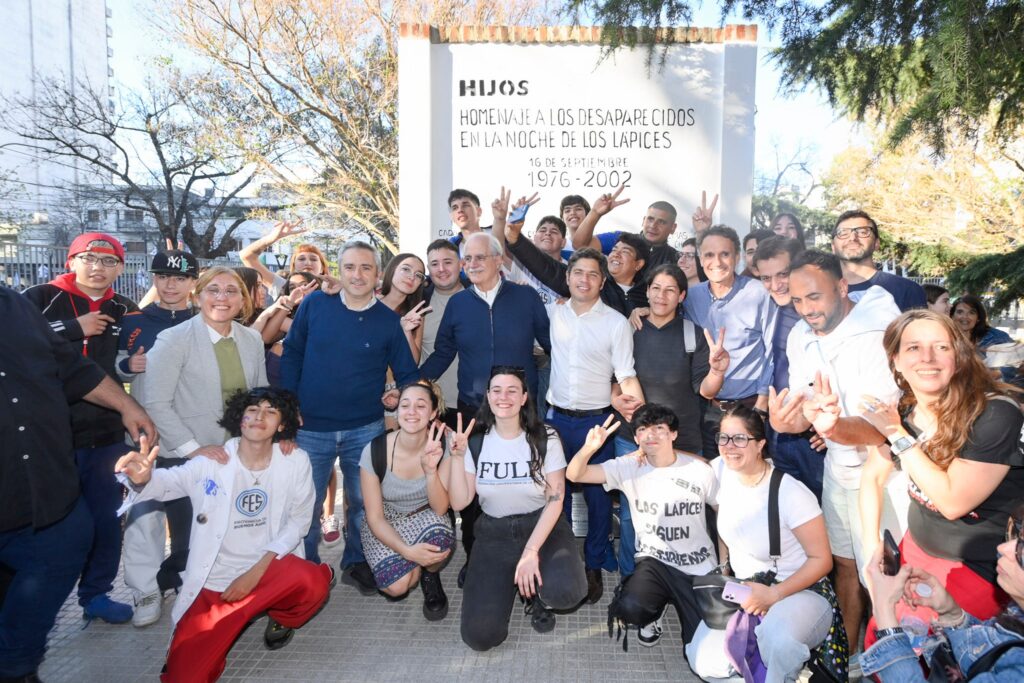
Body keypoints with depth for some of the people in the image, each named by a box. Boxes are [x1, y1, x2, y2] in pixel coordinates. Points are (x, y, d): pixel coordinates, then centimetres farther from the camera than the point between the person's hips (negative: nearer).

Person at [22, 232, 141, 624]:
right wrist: (75, 328, -17)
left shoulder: (126, 311, 11)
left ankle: (96, 594, 27)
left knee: (106, 519, 10)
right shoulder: (40, 299, -2)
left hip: (107, 435, 3)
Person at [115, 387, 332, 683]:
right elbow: (168, 481, -21)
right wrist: (142, 478, -46)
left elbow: (298, 520, -4)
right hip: (214, 582, 0)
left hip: (270, 569, 1)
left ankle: (283, 618, 6)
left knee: (312, 582, -30)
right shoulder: (211, 462, -9)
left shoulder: (295, 462, -7)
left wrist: (258, 569, -14)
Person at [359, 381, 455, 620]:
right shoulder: (375, 451, -23)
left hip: (425, 517, 1)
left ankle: (431, 577, 1)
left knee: (440, 536, -34)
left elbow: (440, 508, -21)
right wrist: (407, 551, -30)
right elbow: (375, 517, -16)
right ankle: (414, 565, 13)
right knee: (397, 586, -25)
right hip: (385, 523, 0)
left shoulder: (442, 447, -20)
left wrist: (431, 470, -37)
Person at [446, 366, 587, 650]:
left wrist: (531, 551, -20)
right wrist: (458, 457, -17)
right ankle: (510, 582, 19)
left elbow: (555, 499, -11)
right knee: (480, 635, -12)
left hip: (543, 527, -1)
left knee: (566, 592, -33)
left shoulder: (545, 438, -9)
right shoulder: (475, 441, -3)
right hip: (494, 534, 2)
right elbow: (459, 502, -6)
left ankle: (536, 594, 6)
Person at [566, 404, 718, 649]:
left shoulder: (701, 471, -9)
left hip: (700, 567, 0)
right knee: (630, 608, -28)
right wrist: (589, 448, -37)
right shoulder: (628, 468, -8)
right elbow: (574, 474, -16)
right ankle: (652, 615, 11)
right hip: (654, 560, 0)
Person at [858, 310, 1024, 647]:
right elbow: (873, 476, 6)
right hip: (917, 549, 5)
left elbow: (953, 502, -27)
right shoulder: (902, 411, -7)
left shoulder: (996, 414, -25)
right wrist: (871, 543, 0)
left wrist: (898, 435, -27)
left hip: (978, 568, -5)